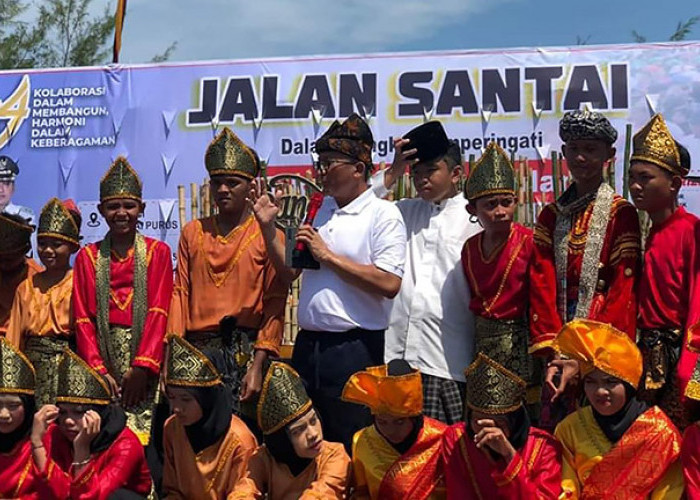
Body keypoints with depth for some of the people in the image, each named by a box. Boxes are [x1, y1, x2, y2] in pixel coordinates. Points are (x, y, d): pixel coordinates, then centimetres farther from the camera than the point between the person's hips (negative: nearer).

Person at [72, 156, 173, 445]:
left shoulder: (157, 252, 6)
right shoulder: (88, 257, 11)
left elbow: (159, 312, -3)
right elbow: (83, 318, 5)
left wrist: (142, 366, -13)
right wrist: (98, 370, -6)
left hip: (144, 359, -1)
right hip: (103, 356, 1)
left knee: (144, 432, -9)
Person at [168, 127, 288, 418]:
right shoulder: (193, 232, 13)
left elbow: (275, 304, -4)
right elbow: (180, 293, 10)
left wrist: (257, 366, -12)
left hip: (246, 351, -3)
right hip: (196, 351, 3)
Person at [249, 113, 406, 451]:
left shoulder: (383, 214, -6)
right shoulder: (319, 210, 14)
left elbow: (389, 284, -18)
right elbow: (289, 268, 20)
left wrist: (327, 255, -12)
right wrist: (267, 226, 5)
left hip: (355, 350, -6)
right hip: (308, 344, 7)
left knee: (351, 449, 3)